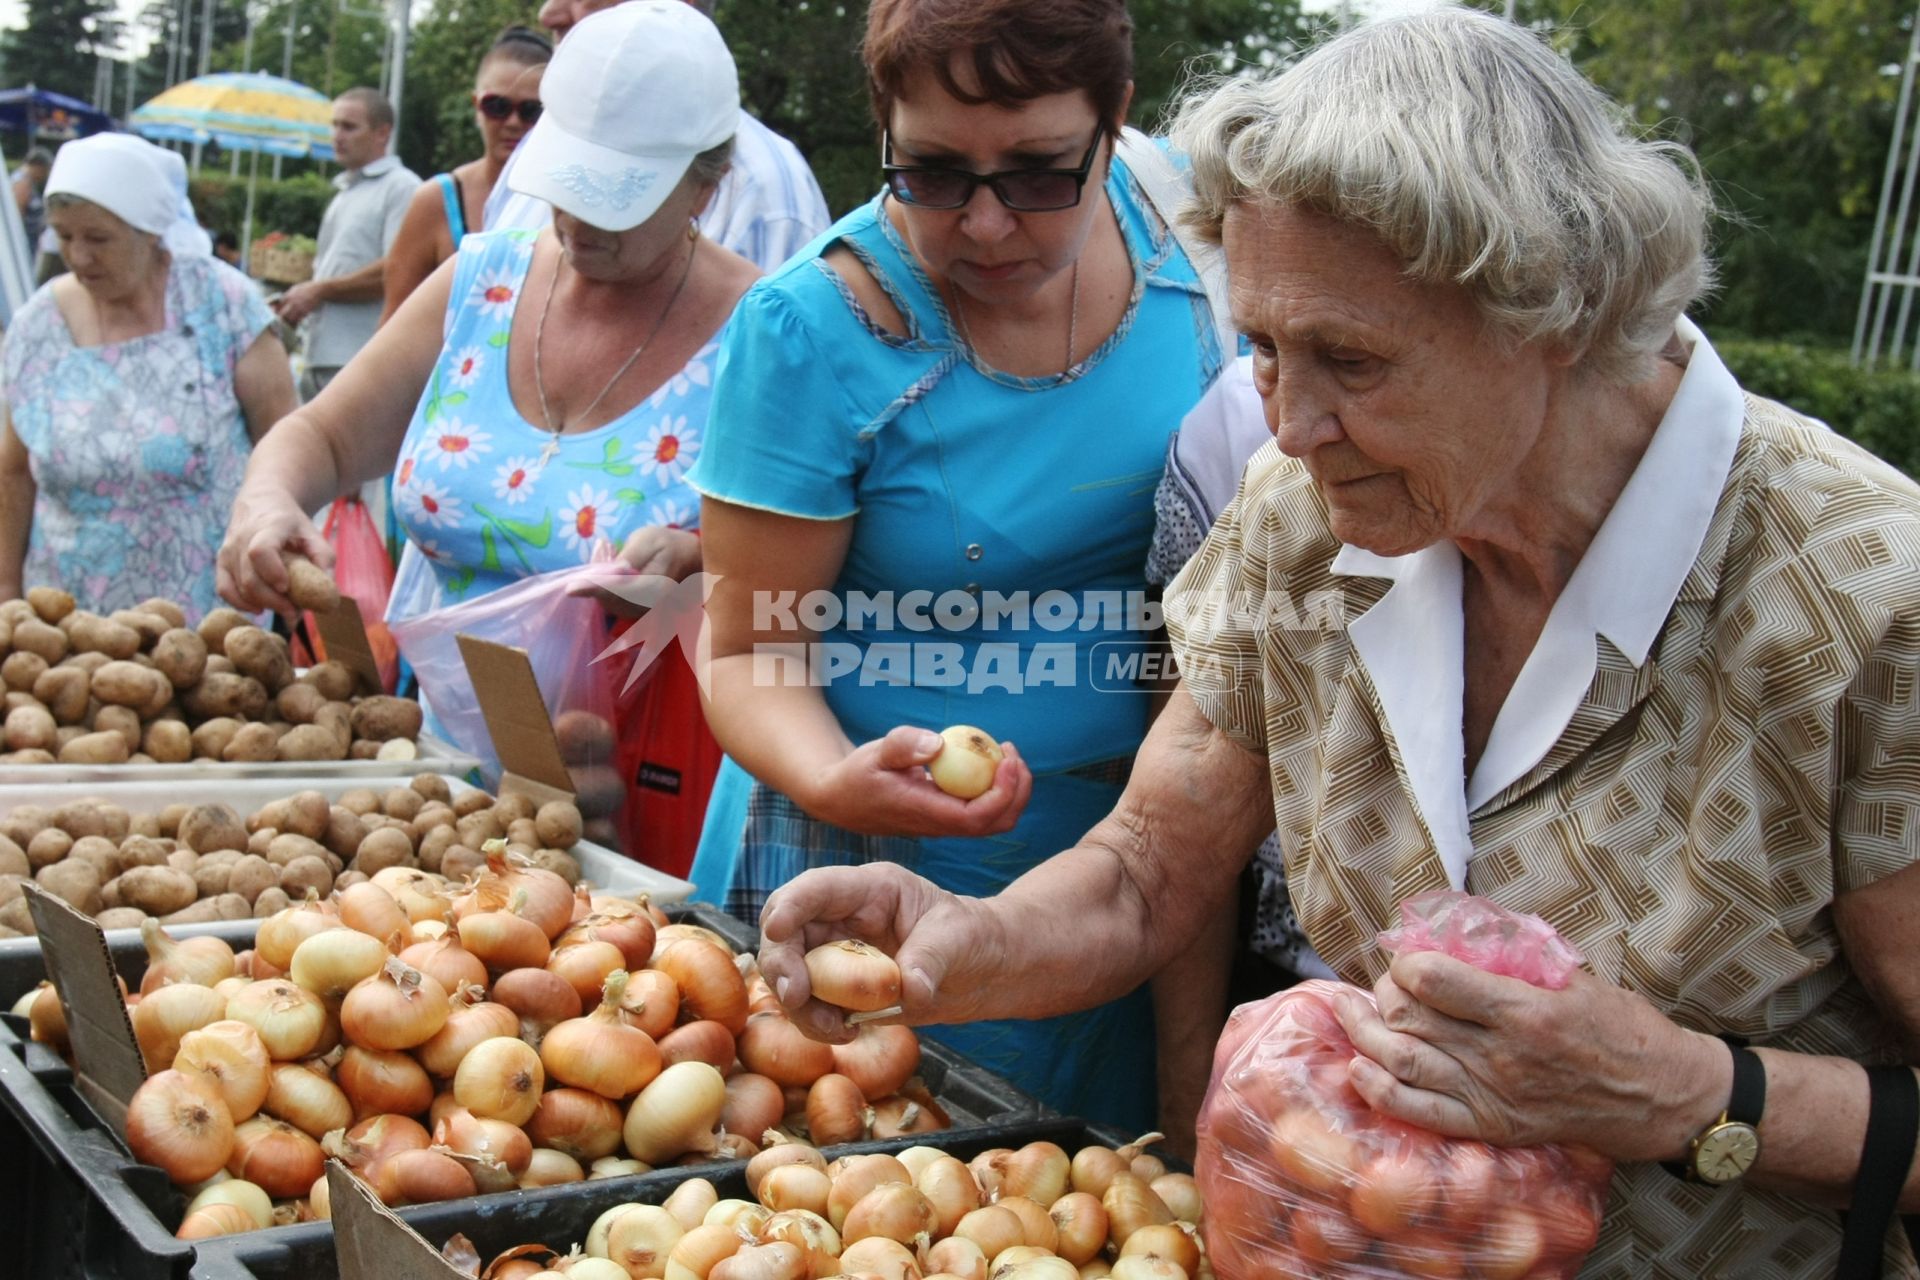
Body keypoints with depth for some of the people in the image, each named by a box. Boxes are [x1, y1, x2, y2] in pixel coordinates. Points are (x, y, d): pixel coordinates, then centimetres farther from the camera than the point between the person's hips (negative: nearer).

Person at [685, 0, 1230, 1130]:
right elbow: (750, 648, -14)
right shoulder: (813, 331, -18)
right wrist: (834, 780, -34)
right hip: (876, 881, -4)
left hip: (1125, 871, 4)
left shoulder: (1174, 217, -5)